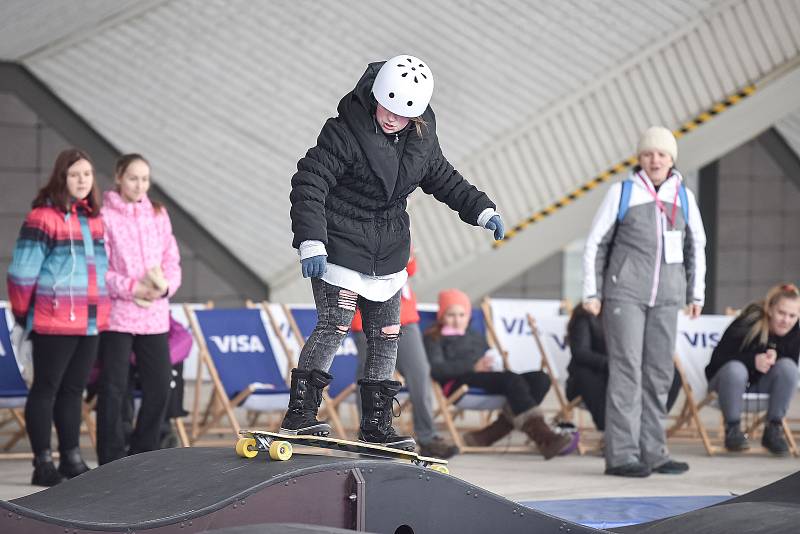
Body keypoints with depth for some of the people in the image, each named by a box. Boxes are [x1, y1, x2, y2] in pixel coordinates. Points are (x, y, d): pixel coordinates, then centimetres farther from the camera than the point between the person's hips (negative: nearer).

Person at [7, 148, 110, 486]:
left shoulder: (94, 218, 12)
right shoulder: (44, 217, -11)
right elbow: (22, 271, -10)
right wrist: (22, 313, -2)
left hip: (90, 322, 7)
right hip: (54, 323, -7)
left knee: (74, 389, 13)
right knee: (46, 388, 0)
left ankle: (72, 459, 20)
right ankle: (43, 464, 4)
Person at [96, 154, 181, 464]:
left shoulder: (158, 215, 13)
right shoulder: (105, 215, -4)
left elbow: (172, 261, 12)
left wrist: (165, 286, -8)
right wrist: (131, 287, -18)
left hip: (155, 315, 5)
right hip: (116, 313, -5)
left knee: (160, 385, 6)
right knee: (113, 387, -2)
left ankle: (144, 454, 18)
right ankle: (112, 459, 4)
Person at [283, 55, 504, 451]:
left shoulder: (422, 139, 2)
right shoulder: (345, 132, -17)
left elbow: (443, 179, 19)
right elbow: (309, 183, -19)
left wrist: (481, 210, 9)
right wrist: (311, 241, -29)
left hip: (388, 254, 6)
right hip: (341, 247, -6)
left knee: (386, 338, 6)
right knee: (334, 328, -16)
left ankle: (376, 425, 14)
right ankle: (299, 414, -12)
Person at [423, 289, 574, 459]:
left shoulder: (476, 337, 38)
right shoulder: (434, 339, 17)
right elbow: (436, 369, -3)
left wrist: (497, 364, 2)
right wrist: (473, 367, -15)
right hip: (460, 384, -7)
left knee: (541, 378, -18)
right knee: (512, 379, -32)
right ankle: (543, 438, -47)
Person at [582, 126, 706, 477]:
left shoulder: (684, 197, 8)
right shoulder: (622, 193, -1)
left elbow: (696, 246, 18)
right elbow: (596, 243, 3)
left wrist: (696, 293, 15)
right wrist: (591, 292, -1)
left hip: (666, 297, 4)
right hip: (625, 293, -4)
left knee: (659, 373, 6)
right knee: (626, 370, -10)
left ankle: (652, 452, 13)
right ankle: (620, 455, -11)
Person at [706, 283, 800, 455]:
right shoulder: (747, 325, -23)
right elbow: (717, 358, -23)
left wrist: (775, 357, -28)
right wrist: (753, 360, -37)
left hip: (761, 384, 4)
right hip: (727, 378, -4)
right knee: (735, 369, -38)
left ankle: (773, 429, -15)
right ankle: (732, 429, -21)